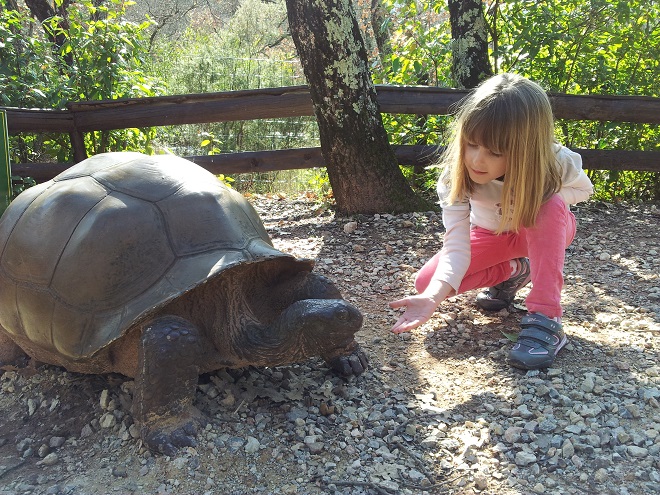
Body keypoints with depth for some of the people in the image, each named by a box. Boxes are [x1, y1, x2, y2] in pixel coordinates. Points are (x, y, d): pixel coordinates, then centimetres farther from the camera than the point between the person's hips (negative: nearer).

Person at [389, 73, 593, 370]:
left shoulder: (556, 164, -33)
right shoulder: (456, 173, -33)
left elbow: (583, 188, -9)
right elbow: (456, 246, -36)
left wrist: (542, 196, -31)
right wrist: (433, 295, -54)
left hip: (545, 231, -1)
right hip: (491, 235, 2)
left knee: (550, 206, -37)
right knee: (425, 281, -18)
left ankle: (545, 318, -31)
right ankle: (514, 271, 5)